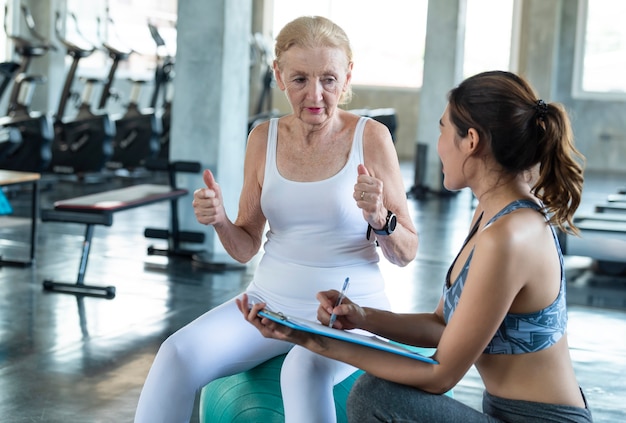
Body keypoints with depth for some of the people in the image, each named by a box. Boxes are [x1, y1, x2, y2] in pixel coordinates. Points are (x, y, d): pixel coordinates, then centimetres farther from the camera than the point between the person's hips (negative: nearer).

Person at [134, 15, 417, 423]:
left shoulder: (371, 137, -6)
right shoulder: (264, 138, 4)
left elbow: (407, 255, -2)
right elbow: (246, 247, 10)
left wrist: (377, 217, -22)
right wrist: (220, 220, -11)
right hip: (270, 300, 4)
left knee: (304, 369, -37)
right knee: (178, 354, -22)